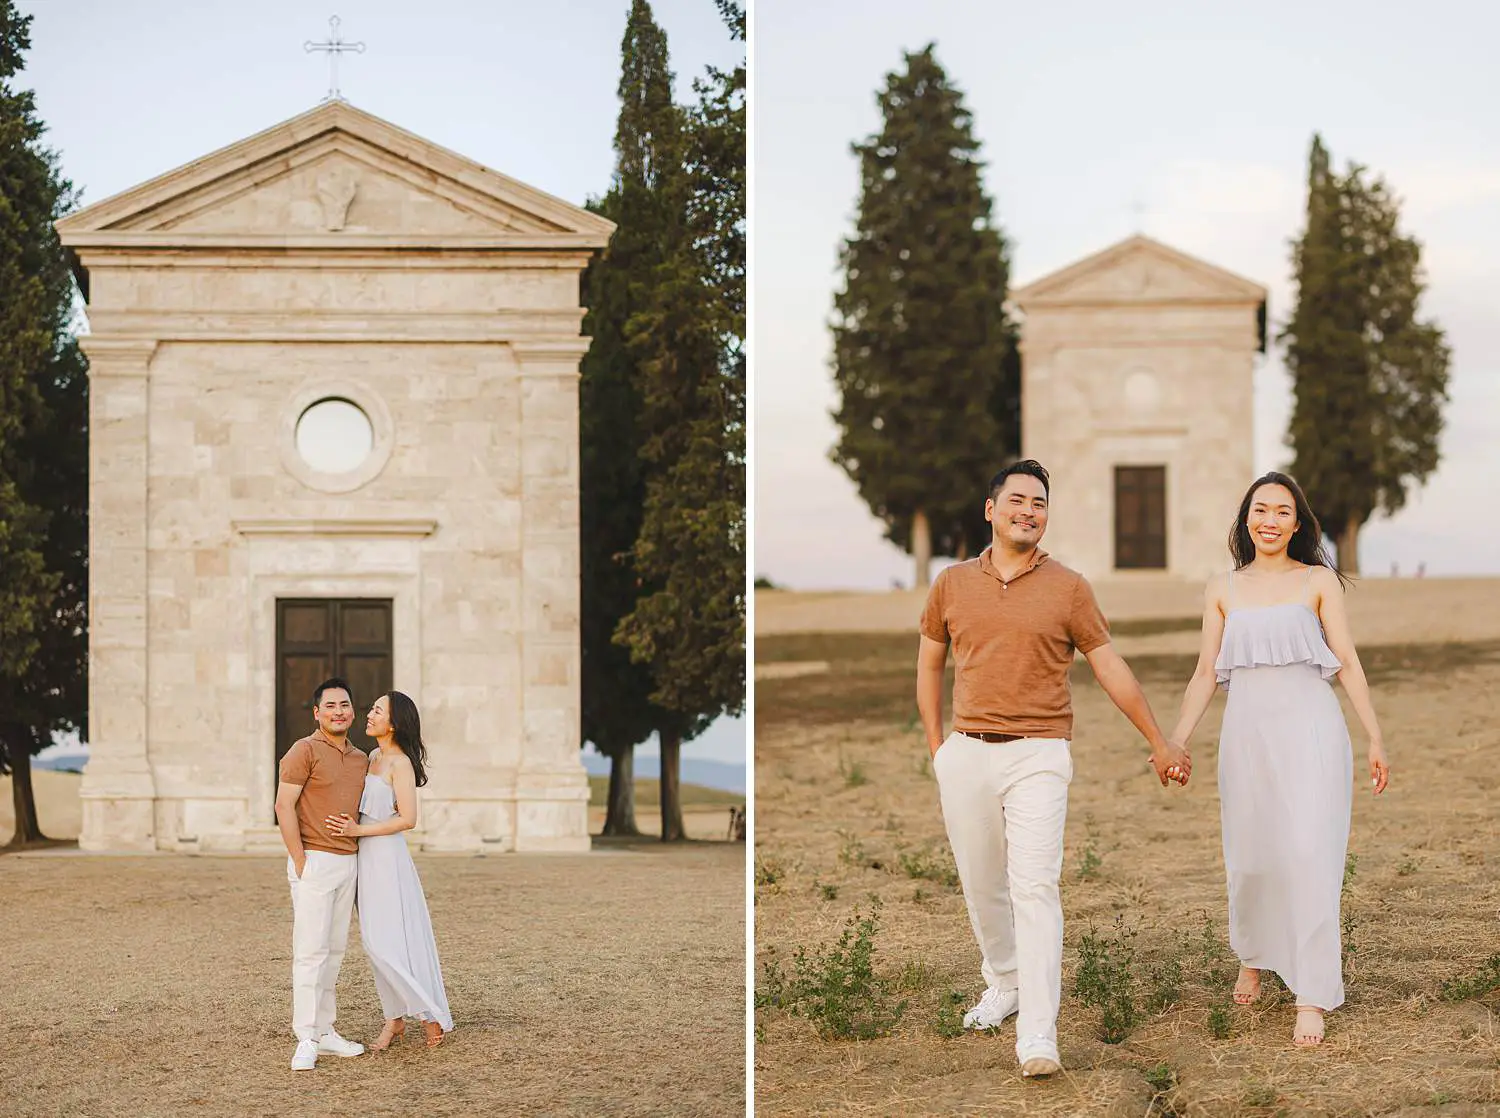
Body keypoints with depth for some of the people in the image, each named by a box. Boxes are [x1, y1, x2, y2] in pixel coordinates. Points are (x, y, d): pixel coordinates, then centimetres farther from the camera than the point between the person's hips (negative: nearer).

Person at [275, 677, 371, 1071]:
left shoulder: (360, 759, 15)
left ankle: (325, 1032, 15)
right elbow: (284, 806, -12)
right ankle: (306, 1041, -10)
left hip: (348, 862, 7)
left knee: (334, 950, 9)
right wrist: (300, 862, -14)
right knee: (311, 950, -10)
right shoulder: (305, 751, -7)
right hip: (314, 861, -7)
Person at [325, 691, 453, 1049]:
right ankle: (394, 1019, 14)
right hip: (367, 858, 9)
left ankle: (432, 1015, 2)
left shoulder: (400, 763, -13)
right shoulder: (373, 756, 13)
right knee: (374, 941, 8)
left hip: (387, 858, -9)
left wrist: (358, 831, -19)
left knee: (390, 944, -9)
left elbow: (407, 819, -18)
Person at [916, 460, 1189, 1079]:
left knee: (1034, 887, -13)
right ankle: (1004, 984, 34)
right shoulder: (952, 584, 8)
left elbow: (1111, 668, 8)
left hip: (1037, 755, -3)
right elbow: (929, 664, 20)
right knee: (981, 885, 11)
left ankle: (1038, 1034, -16)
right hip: (966, 755, 3)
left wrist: (1160, 743, 12)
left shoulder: (1068, 588, 2)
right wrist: (936, 744, 14)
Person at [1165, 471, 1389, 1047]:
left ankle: (1312, 998, -8)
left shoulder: (1318, 582, 5)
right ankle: (1251, 956, 36)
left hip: (1310, 730, -3)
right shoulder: (1222, 590, 11)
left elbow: (1347, 662, 2)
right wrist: (1174, 743, 3)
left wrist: (1375, 739, -5)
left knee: (1309, 856, -11)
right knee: (1248, 858, 7)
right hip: (1247, 734, 3)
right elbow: (1205, 675, 11)